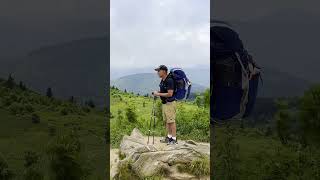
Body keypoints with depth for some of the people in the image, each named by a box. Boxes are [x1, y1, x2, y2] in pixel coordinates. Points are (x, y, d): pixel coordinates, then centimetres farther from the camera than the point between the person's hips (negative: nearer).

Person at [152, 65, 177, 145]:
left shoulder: (169, 80, -19)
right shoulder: (162, 80, 10)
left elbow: (170, 94, -24)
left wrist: (158, 94, -17)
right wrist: (157, 92, 5)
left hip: (170, 103, -10)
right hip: (164, 103, 10)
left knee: (171, 121, -5)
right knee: (166, 121, 14)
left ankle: (174, 139, 1)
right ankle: (169, 137, 23)